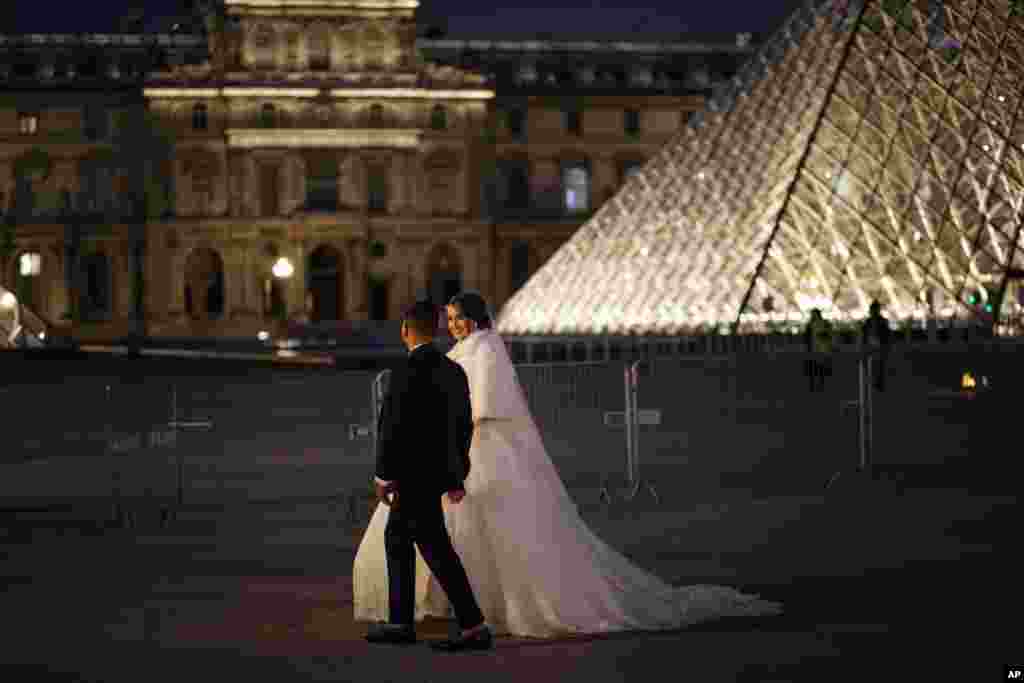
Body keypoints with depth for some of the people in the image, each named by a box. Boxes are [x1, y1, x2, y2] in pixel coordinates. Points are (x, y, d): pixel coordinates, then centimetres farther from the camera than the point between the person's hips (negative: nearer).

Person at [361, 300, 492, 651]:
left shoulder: (406, 373, -18)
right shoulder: (453, 370, 6)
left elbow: (393, 428, -18)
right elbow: (463, 426, 11)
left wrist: (383, 476, -10)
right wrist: (456, 476, 18)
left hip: (415, 474, -9)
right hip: (440, 471, 9)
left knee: (436, 550, -7)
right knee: (397, 538, 20)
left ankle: (474, 627, -10)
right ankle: (400, 623, 24)